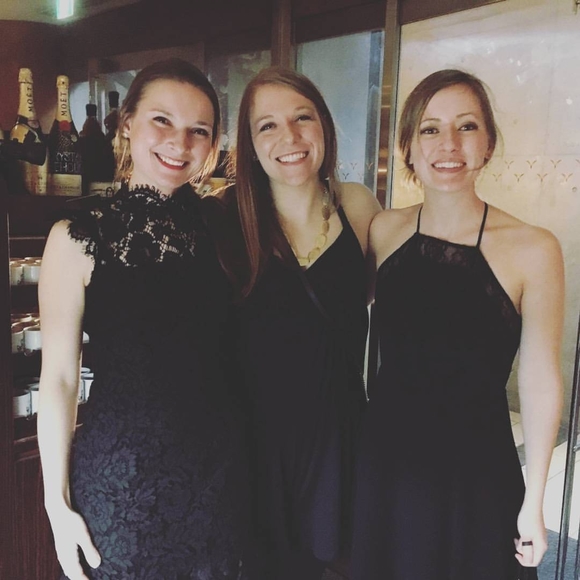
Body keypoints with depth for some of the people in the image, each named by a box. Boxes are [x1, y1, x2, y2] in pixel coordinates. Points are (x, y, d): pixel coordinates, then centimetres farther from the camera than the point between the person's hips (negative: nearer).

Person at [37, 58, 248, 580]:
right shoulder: (77, 239, -10)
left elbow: (227, 354, 6)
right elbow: (58, 379, -8)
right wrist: (58, 505, -6)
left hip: (218, 468, 4)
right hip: (120, 477, -3)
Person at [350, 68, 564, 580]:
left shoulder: (534, 249, -15)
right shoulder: (383, 230, -5)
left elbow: (540, 382, -9)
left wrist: (534, 501, -3)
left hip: (478, 472, -3)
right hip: (385, 464, 3)